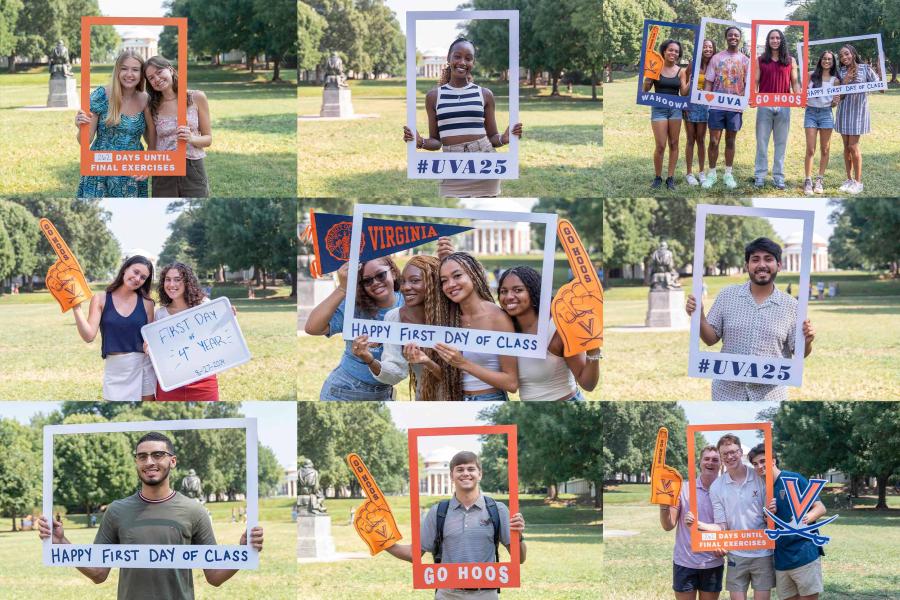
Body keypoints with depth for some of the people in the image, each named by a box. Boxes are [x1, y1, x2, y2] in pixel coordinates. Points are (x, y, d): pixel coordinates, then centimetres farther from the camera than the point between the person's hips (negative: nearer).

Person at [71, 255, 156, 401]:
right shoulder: (100, 299, -1)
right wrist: (77, 308, -18)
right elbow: (89, 336, -9)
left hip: (143, 367, 1)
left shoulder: (146, 303, 3)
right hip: (114, 369, -1)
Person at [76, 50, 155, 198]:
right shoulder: (101, 96, -6)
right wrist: (81, 127, -23)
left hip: (133, 178, 2)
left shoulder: (146, 101, 1)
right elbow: (85, 141, -3)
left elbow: (153, 142, 10)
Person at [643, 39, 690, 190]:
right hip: (658, 108, -3)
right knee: (660, 146, -7)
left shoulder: (681, 71, 4)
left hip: (675, 108, 3)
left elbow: (684, 93, 2)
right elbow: (645, 89, -1)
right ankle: (657, 177, 7)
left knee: (673, 144, 4)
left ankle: (670, 178, 10)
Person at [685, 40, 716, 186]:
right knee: (691, 139, 2)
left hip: (705, 106, 2)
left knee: (701, 140, 8)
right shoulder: (693, 65, -4)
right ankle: (689, 173, 7)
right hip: (691, 105, -2)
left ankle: (701, 172, 15)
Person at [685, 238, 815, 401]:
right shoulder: (727, 296, 1)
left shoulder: (790, 306, -1)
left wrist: (807, 342, -20)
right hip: (728, 394, 1)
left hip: (770, 397, 0)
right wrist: (699, 316, -14)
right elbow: (711, 338, 3)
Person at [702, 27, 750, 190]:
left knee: (730, 141, 8)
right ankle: (711, 174, 7)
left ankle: (728, 174, 16)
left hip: (735, 107, 1)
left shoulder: (745, 61, 7)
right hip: (716, 106, -1)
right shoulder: (716, 58, 6)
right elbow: (708, 82, 4)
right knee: (714, 141, -2)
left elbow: (748, 84, 6)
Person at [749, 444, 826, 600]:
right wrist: (769, 514, -7)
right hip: (781, 559, 6)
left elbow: (820, 508, -6)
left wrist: (806, 518, -26)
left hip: (804, 554, -6)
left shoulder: (794, 479, -5)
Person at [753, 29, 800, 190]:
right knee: (762, 141, 2)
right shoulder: (760, 60, 7)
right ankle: (760, 175, 7)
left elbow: (794, 82, 8)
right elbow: (755, 81, 4)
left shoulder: (790, 61, 9)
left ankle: (778, 176, 9)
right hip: (764, 105, -1)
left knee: (781, 142, 5)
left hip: (783, 106, 1)